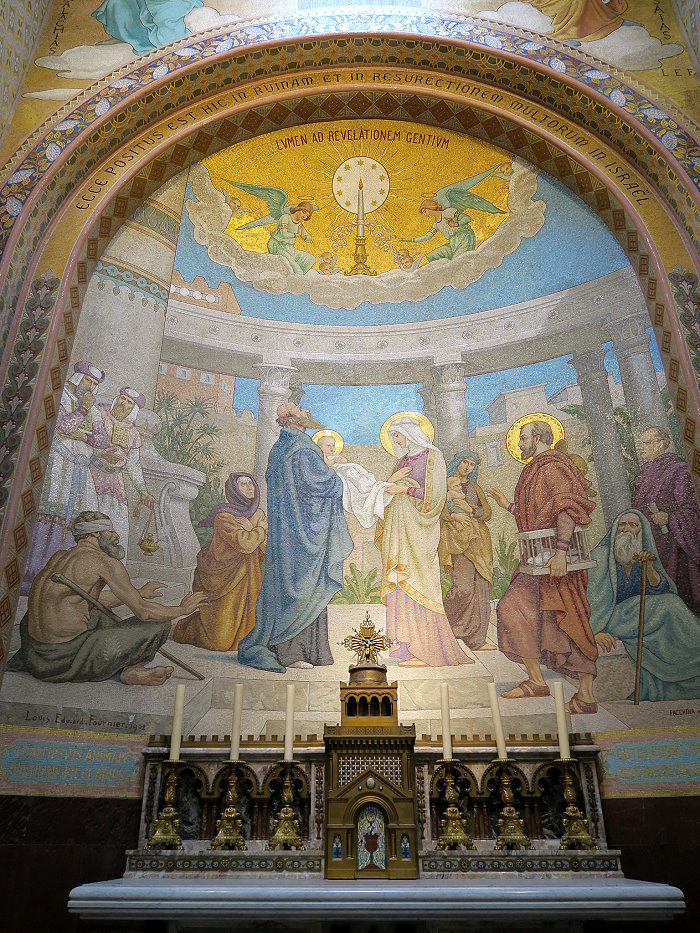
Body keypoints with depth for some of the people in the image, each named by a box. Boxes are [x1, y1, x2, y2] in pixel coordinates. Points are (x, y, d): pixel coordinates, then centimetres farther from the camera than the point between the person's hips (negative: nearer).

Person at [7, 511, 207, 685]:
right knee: (160, 624, -4)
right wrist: (183, 609, 11)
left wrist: (140, 593, 35)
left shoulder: (58, 556, 15)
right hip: (68, 658, -8)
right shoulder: (105, 562, -9)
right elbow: (144, 611, -6)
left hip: (34, 656, 8)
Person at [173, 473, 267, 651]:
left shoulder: (259, 514, 6)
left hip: (248, 582, 6)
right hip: (222, 582, -6)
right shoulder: (223, 516, -15)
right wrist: (261, 529, -11)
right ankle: (184, 628, 24)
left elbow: (266, 551, 3)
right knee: (220, 641, -3)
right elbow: (245, 543, -29)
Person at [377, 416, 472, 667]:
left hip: (417, 529, -6)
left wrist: (406, 489, -12)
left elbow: (435, 494, -9)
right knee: (400, 584, 0)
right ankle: (406, 642, 2)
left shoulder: (432, 456, 0)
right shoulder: (402, 460, 20)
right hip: (397, 527, 7)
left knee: (415, 585, -10)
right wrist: (391, 480, 1)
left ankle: (425, 650, -7)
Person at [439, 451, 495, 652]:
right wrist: (453, 516, -19)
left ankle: (477, 639, 2)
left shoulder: (474, 488, 21)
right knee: (463, 586, -17)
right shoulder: (444, 484, 8)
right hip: (458, 538, -5)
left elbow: (487, 512, 12)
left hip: (479, 540, 5)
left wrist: (470, 509, -5)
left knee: (480, 588, -1)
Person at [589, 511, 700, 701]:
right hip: (605, 622, -6)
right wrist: (594, 632, -30)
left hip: (637, 618, 6)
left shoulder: (645, 557, 9)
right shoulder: (600, 556, -9)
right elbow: (589, 597, -17)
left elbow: (662, 592, -2)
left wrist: (649, 568, -20)